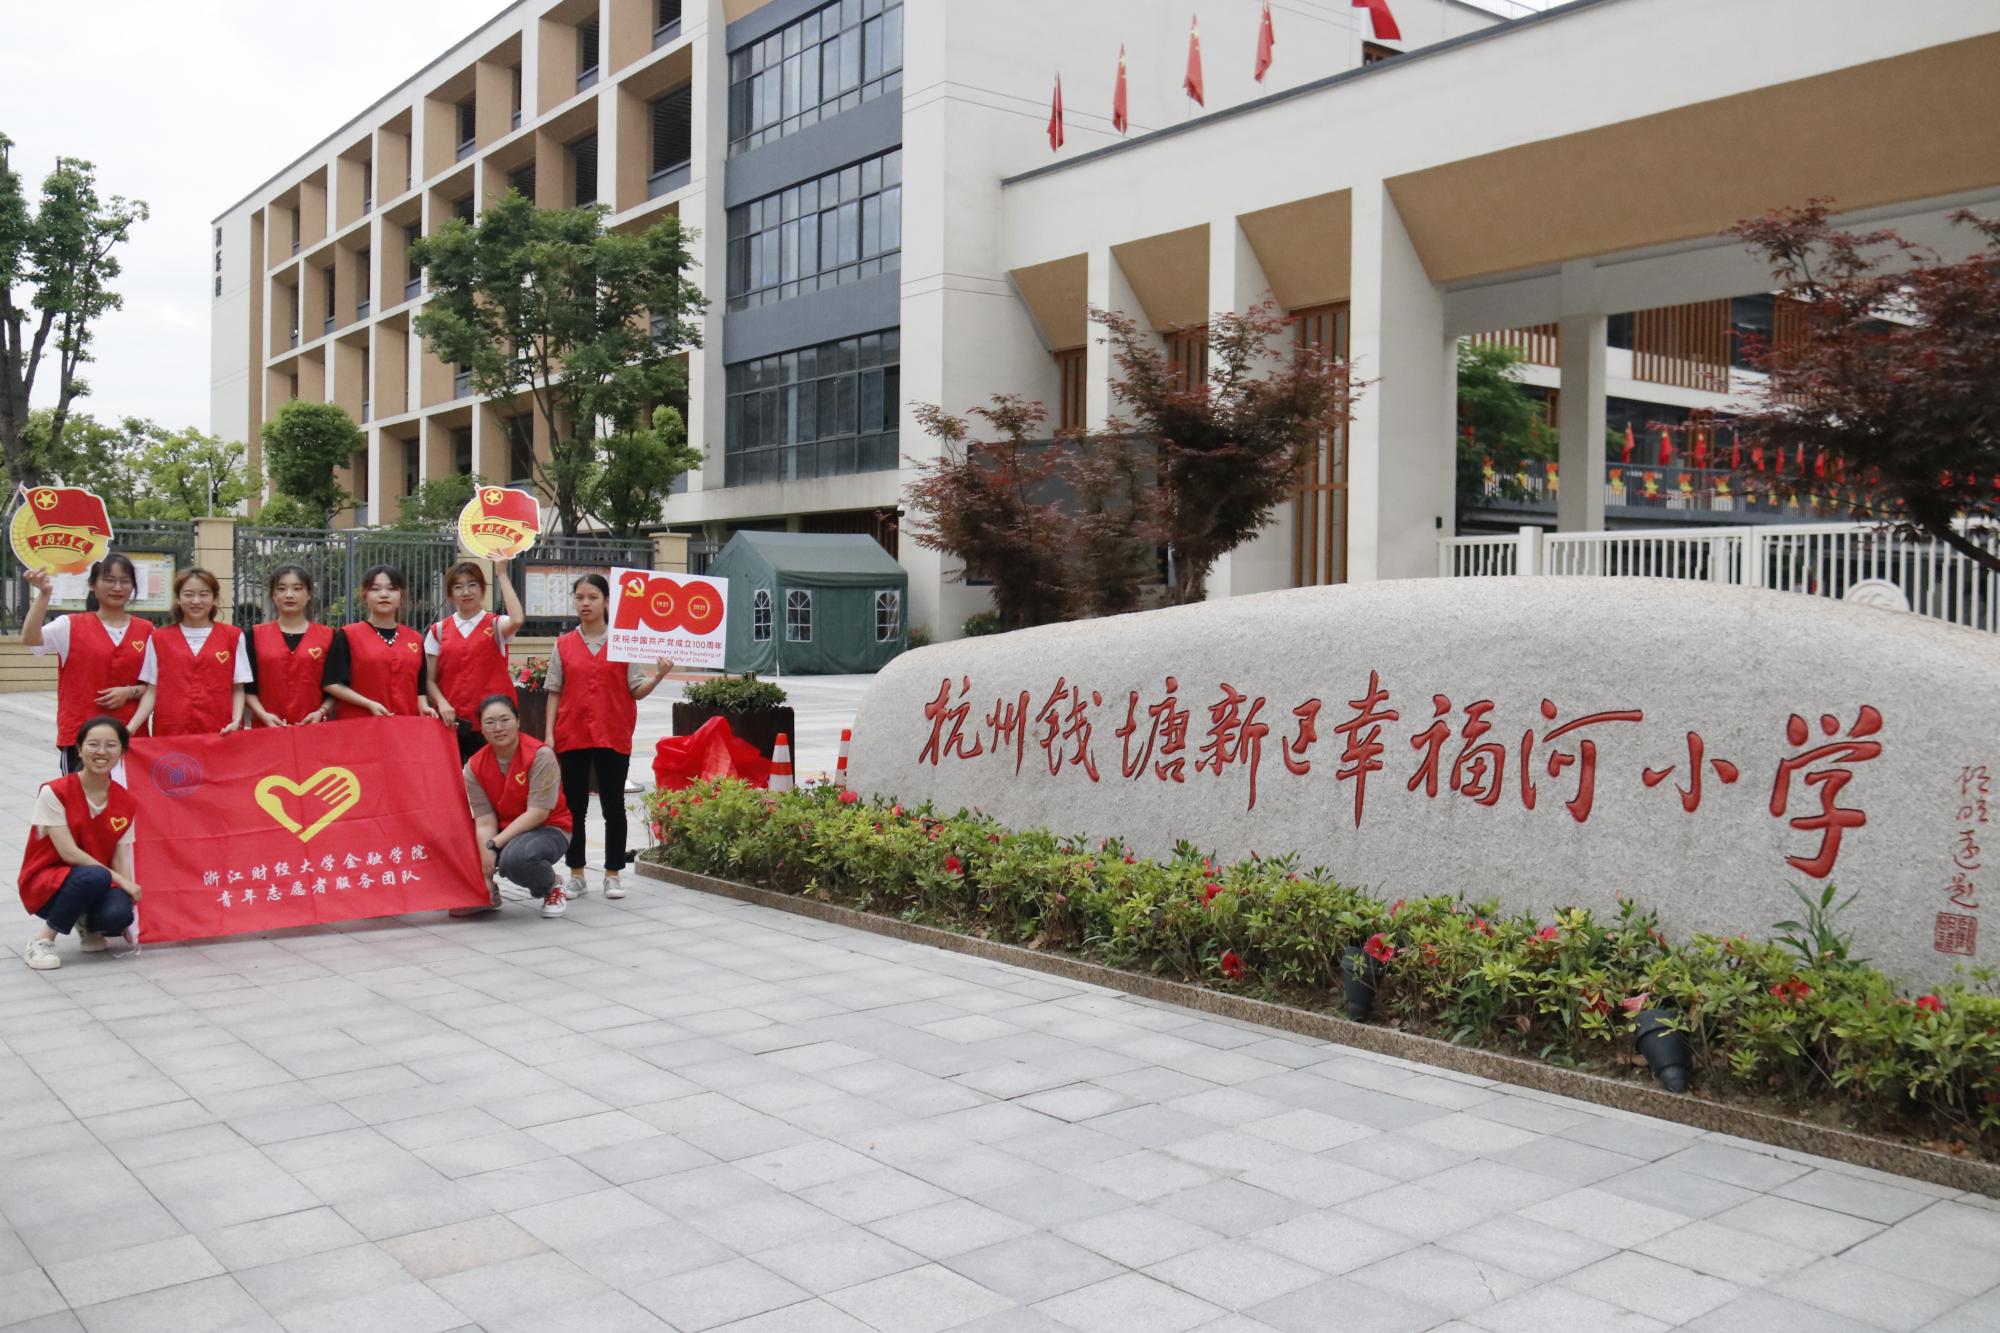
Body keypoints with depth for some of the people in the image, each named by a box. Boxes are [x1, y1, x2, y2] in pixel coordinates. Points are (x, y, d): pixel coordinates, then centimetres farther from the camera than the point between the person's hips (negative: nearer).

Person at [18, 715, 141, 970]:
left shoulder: (126, 803, -2)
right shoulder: (54, 793, -15)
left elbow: (120, 860, -3)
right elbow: (69, 853, -19)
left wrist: (130, 895, -22)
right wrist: (121, 881, -22)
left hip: (100, 884, 4)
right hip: (46, 883, -4)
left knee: (118, 914, -31)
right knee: (95, 877, -37)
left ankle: (88, 924, 8)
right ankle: (42, 940, -15)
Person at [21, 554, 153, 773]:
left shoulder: (146, 630, 7)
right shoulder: (72, 626, 1)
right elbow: (30, 639, -16)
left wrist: (130, 692, -10)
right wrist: (44, 594, -25)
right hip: (80, 735, -2)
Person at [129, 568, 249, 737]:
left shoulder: (233, 637, 6)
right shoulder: (159, 639, 9)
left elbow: (238, 689, 6)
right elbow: (151, 691, 8)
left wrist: (236, 721, -10)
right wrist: (131, 728, -5)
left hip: (220, 734, -1)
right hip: (170, 732, 1)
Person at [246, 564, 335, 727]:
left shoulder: (327, 637, 6)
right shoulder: (256, 635, 7)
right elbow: (248, 687, 6)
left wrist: (321, 712, -9)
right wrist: (263, 715, -9)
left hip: (313, 727, 0)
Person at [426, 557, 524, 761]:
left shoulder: (495, 625, 5)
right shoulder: (439, 631, 11)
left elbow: (516, 621, -20)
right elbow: (430, 680, 9)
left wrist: (501, 574, -14)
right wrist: (441, 702, -12)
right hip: (452, 723, 2)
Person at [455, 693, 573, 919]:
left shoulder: (540, 755, -18)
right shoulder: (474, 767, -5)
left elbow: (538, 813, -21)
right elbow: (485, 820, -10)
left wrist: (494, 845, -24)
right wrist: (485, 874, -22)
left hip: (548, 830, -5)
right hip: (503, 832, 5)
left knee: (516, 857, -37)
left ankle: (552, 889, -3)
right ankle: (488, 894, 10)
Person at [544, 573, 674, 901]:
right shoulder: (563, 645, 7)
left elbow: (636, 690, 3)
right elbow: (554, 692, 9)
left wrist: (658, 676, -16)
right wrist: (549, 733, 1)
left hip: (613, 737, -1)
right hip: (572, 736, 2)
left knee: (613, 807, 3)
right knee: (573, 807, 6)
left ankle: (612, 875, 12)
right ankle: (577, 876, 16)